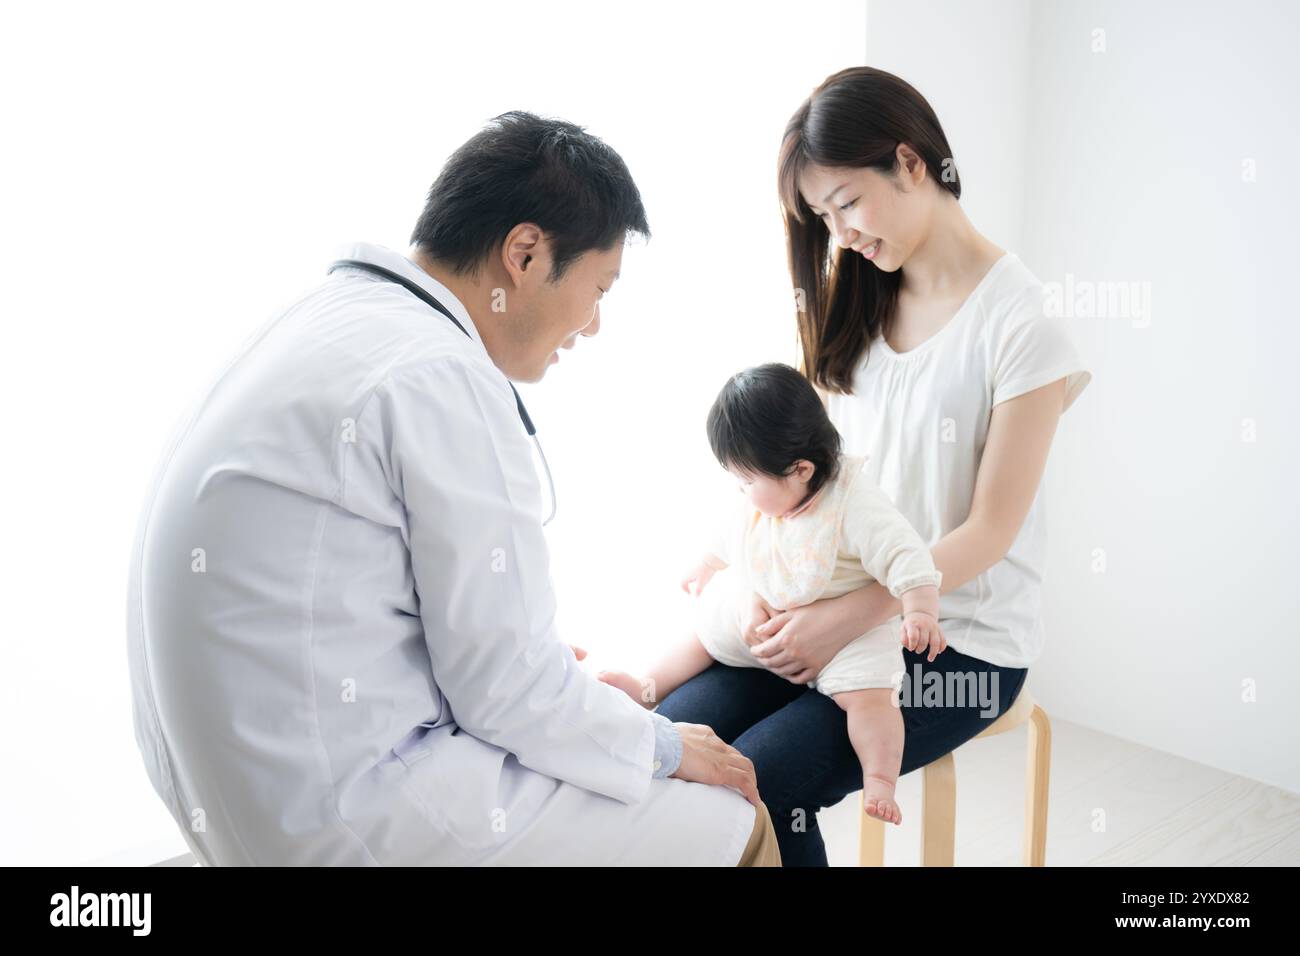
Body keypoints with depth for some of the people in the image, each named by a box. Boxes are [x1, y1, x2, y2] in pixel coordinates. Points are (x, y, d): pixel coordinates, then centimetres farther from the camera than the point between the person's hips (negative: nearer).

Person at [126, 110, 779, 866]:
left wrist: (533, 660, 18)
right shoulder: (443, 379, -21)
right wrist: (665, 747, -2)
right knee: (737, 824, -5)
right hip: (347, 811, -10)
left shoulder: (343, 315, 7)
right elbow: (505, 684, -18)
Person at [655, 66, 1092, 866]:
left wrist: (843, 619, -19)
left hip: (962, 640, -5)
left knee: (757, 783, -24)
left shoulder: (1020, 320, -11)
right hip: (838, 612, 5)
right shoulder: (858, 305, 9)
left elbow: (988, 531, -13)